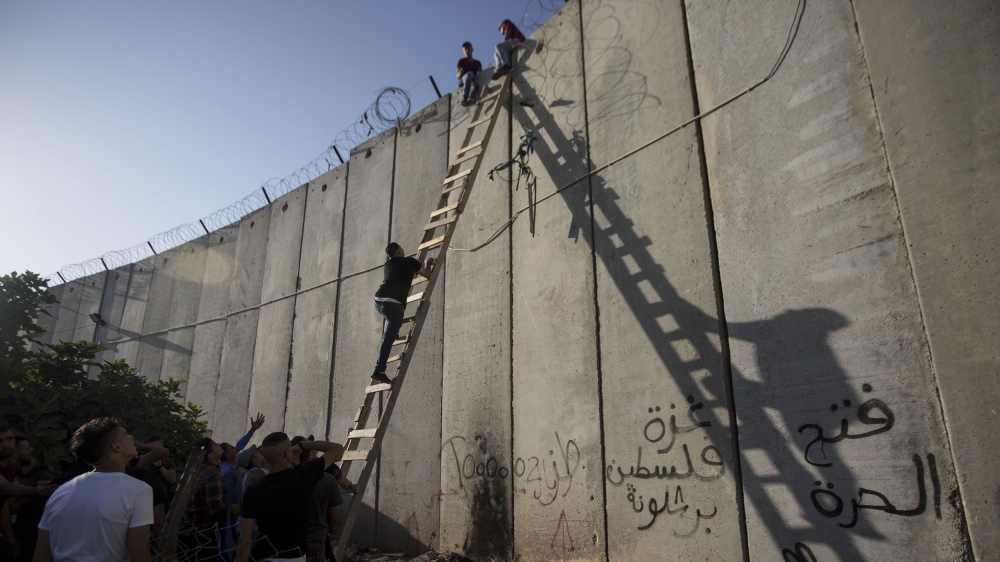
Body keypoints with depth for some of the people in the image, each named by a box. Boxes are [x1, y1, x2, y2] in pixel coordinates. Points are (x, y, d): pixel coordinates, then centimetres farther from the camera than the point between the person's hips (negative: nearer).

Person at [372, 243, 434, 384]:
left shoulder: (389, 264, 22)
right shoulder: (410, 262, 7)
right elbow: (428, 275, 16)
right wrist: (427, 264, 37)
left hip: (378, 301, 6)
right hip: (393, 304, -6)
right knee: (388, 339, -2)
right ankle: (379, 371, -4)